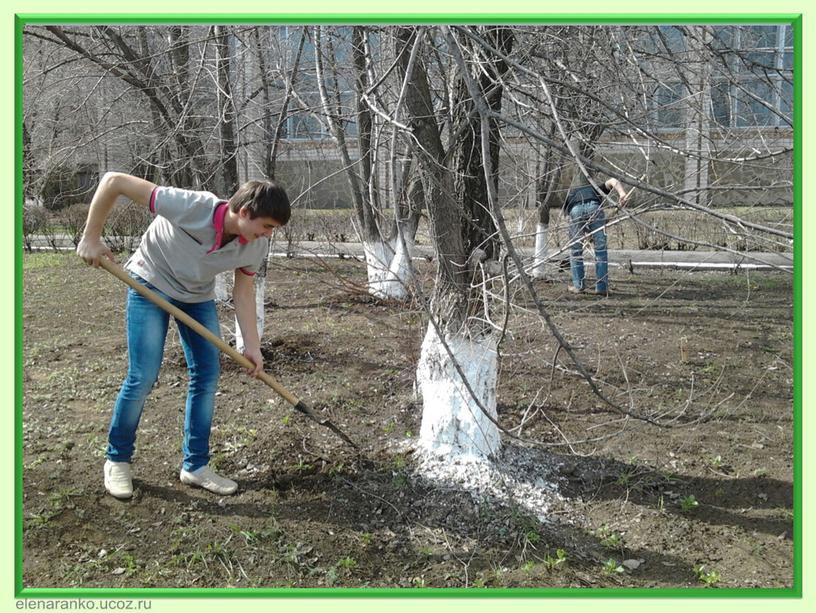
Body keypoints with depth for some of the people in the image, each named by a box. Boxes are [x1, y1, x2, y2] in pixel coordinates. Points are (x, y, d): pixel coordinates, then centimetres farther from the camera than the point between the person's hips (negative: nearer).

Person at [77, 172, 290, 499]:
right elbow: (113, 181, -31)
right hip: (150, 284, -5)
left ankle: (195, 465, 13)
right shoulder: (191, 207, -37)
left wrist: (252, 346, -10)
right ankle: (117, 460, 15)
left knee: (207, 374, -1)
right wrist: (91, 238, -24)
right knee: (143, 377, -9)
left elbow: (243, 289, -6)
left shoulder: (256, 245, -21)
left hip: (199, 295, 5)